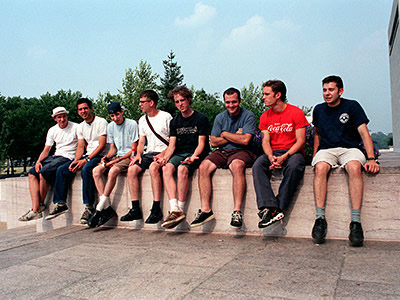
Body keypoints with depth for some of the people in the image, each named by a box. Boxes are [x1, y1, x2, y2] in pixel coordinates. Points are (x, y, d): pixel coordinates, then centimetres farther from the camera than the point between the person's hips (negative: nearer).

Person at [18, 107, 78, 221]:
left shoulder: (76, 127, -4)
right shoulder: (52, 130, 14)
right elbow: (46, 150, 13)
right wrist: (38, 161, -5)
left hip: (68, 158, -7)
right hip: (55, 156, 7)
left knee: (43, 172, -27)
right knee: (32, 173, -13)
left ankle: (41, 204, -7)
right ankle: (35, 209, -21)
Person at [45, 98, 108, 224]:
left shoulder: (101, 122, -7)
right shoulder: (81, 126, 16)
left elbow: (102, 145, -15)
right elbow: (80, 147, 13)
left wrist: (86, 160, -21)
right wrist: (76, 160, -8)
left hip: (100, 156, -7)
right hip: (88, 156, 8)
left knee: (86, 169, -36)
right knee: (61, 170, -7)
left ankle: (89, 207, -32)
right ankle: (60, 204, -1)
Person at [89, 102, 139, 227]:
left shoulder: (132, 124, -8)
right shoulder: (110, 126, 13)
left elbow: (134, 149, -10)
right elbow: (113, 148, 17)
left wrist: (117, 160, -17)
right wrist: (107, 156, -5)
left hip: (129, 157, -7)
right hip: (117, 157, 7)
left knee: (113, 171, -34)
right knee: (96, 171, -17)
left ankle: (99, 208, -26)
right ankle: (107, 207, -22)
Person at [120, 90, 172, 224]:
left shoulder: (166, 117, -2)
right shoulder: (142, 120, 18)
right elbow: (141, 142, 19)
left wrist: (163, 154, -18)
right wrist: (138, 155, 0)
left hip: (163, 153, -6)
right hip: (148, 153, 6)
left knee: (153, 167, -36)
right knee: (131, 169, -19)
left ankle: (156, 209, -33)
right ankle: (135, 209, -17)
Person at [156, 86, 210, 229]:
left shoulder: (201, 119, 0)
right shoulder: (175, 121, 16)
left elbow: (201, 144, -6)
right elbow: (172, 145, 9)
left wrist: (193, 157, -25)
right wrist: (165, 157, -12)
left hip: (196, 154, -4)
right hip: (179, 153, 4)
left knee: (182, 169, -34)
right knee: (166, 168, -27)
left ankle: (180, 209, -28)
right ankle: (174, 210, -36)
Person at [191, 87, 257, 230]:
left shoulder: (248, 116, -1)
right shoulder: (220, 118, 12)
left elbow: (245, 140, -14)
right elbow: (213, 142, 6)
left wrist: (224, 134, -3)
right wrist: (235, 136, -3)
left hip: (241, 152, -4)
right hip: (222, 152, 5)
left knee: (237, 166, -38)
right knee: (203, 167, -21)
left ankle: (237, 211, -36)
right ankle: (205, 210, -20)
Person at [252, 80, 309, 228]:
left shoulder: (296, 112, -3)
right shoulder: (265, 116, 11)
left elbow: (300, 141, -7)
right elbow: (265, 141, 5)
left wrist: (284, 156, -22)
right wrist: (270, 157, -17)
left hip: (292, 152, -3)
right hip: (273, 153, 4)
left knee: (294, 167, -37)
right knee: (257, 165, -27)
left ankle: (278, 209, -33)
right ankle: (268, 206, -38)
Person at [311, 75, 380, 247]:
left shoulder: (352, 106, 4)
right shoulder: (319, 110, 15)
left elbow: (364, 133, -3)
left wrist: (371, 159, -16)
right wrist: (315, 156, 14)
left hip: (349, 148, -2)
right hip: (326, 150, 2)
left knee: (354, 167, -36)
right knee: (320, 167, -34)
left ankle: (356, 222, -36)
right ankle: (320, 219, -34)